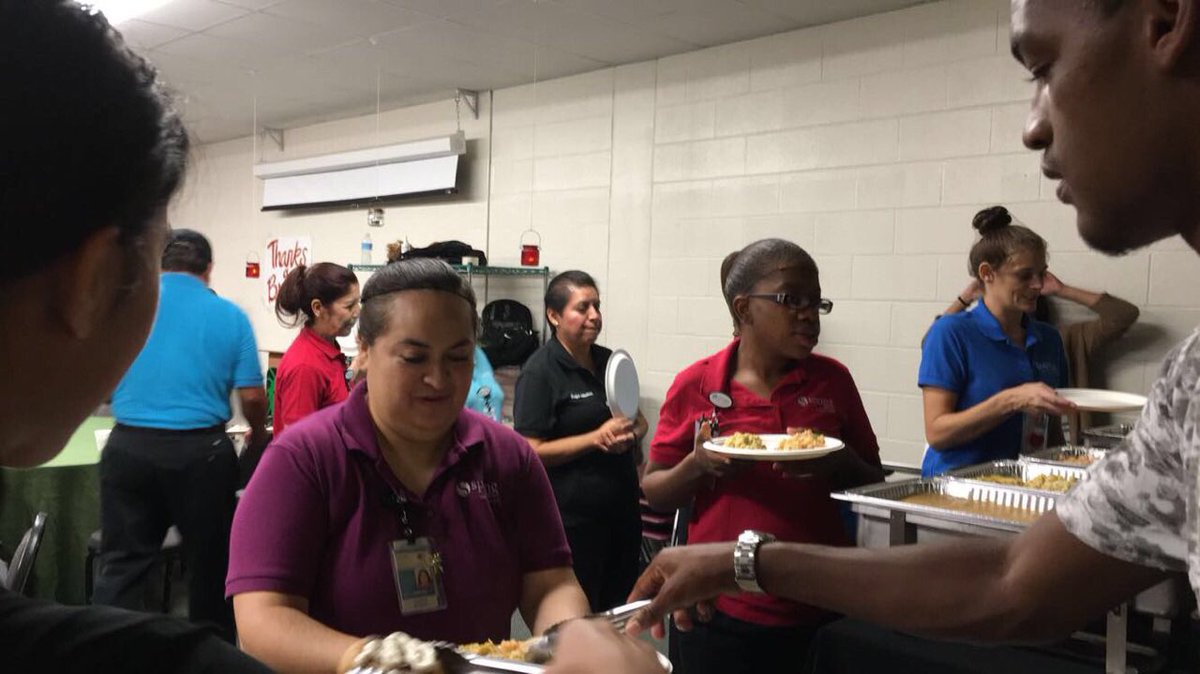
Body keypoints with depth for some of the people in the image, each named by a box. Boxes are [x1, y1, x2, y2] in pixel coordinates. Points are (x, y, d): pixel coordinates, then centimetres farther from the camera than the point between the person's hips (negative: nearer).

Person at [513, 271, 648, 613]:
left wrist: (632, 432, -2)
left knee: (621, 611, 15)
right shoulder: (540, 371, -10)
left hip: (621, 508, 7)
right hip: (572, 517, -6)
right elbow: (531, 451, -16)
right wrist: (597, 438, -23)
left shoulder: (610, 361, 10)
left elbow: (639, 420, 21)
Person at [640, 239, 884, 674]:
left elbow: (875, 486, 7)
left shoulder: (833, 380, -1)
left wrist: (841, 464, -15)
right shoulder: (695, 386, -6)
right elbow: (654, 493, 2)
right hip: (725, 613, -1)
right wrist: (697, 466, -19)